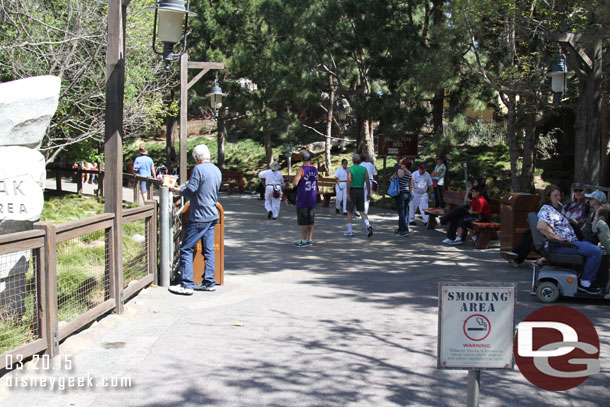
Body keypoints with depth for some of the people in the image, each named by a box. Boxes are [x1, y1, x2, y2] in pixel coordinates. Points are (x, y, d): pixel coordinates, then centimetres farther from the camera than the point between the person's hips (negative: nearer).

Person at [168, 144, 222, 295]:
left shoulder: (198, 169, -12)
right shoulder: (217, 170, 13)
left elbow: (190, 190, -15)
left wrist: (177, 190, 3)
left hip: (200, 216, -8)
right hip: (212, 215, 9)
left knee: (186, 249, -4)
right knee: (208, 249, 11)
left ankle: (186, 285, -6)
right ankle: (209, 282, 12)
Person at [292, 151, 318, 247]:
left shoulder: (301, 170, -13)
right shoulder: (315, 169, 7)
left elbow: (295, 183, -21)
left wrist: (295, 176, 1)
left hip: (303, 199, -6)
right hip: (312, 199, 6)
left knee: (303, 220, -3)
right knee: (310, 220, 11)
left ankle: (304, 241, -2)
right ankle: (310, 239, 14)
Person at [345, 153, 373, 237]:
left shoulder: (350, 169, -6)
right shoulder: (364, 169, 5)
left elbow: (349, 181, -18)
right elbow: (367, 182, 0)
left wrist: (347, 193, -19)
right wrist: (369, 193, 7)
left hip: (352, 190, -3)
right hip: (361, 191, 3)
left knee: (350, 212, 7)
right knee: (362, 211, 11)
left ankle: (349, 231, 10)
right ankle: (368, 226, -13)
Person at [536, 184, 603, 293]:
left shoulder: (554, 209, 20)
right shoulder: (547, 210, -14)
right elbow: (541, 226, -31)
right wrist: (559, 238, -26)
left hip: (567, 242, 11)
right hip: (559, 247, -11)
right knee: (596, 251, -18)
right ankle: (585, 282, -10)